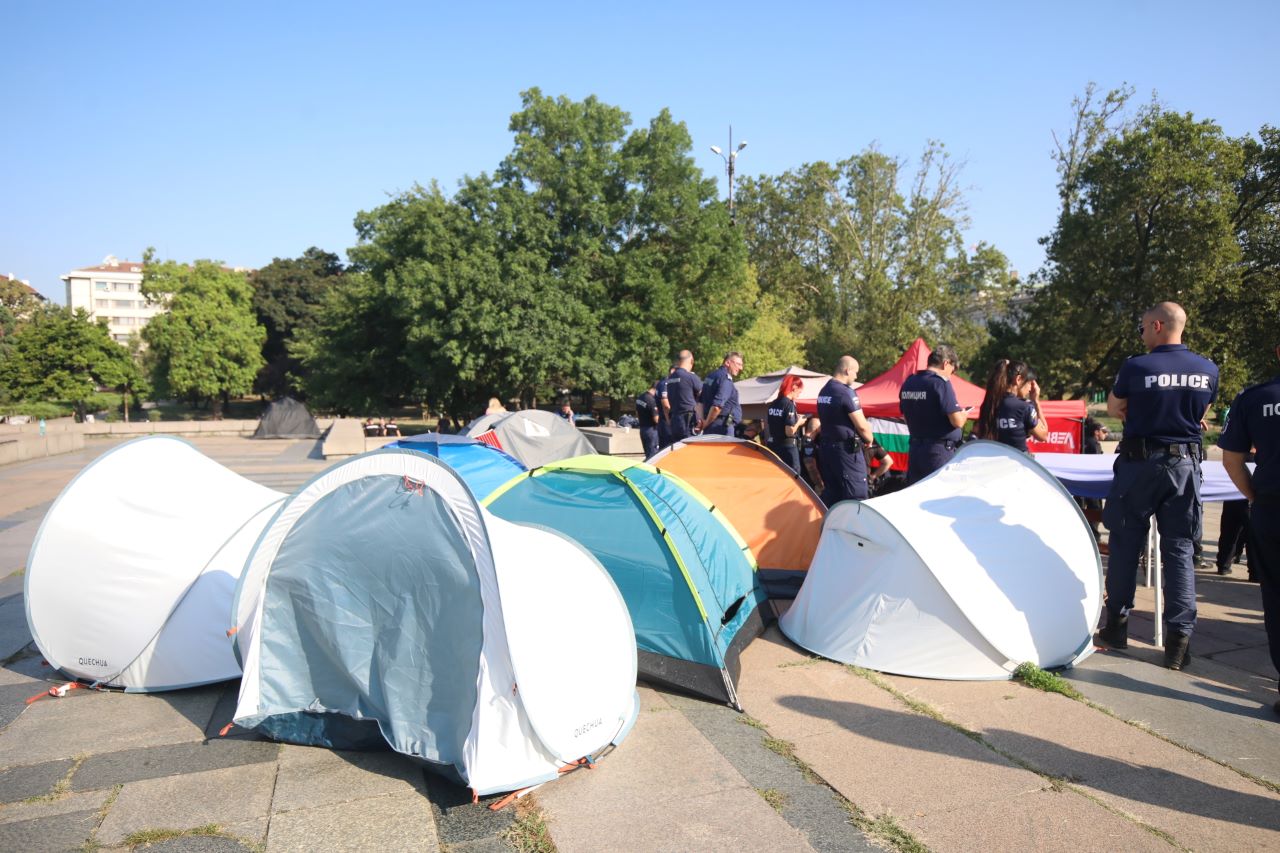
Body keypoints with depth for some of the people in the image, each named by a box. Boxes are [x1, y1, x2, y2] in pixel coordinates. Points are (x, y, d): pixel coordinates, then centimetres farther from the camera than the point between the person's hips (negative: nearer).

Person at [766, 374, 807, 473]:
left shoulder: (773, 404, 6)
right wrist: (798, 422, -3)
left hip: (773, 446, 8)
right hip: (787, 447, -7)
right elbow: (790, 431, -22)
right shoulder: (789, 405, -16)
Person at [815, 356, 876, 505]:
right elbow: (861, 425, -16)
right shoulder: (846, 392, -17)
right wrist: (870, 439, 4)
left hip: (826, 447, 9)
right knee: (856, 495, -3)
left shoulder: (823, 392, 10)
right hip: (847, 449, -9)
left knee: (831, 493, 14)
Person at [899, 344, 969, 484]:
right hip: (940, 451, -7)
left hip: (914, 448, 7)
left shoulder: (908, 383, 7)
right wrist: (964, 414, 3)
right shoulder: (941, 383, -15)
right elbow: (957, 421, -17)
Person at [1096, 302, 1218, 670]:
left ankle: (1117, 625, 18)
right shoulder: (1208, 370, 1)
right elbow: (1200, 417, 16)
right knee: (1180, 549, 7)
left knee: (1125, 544, 9)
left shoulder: (1136, 367, -12)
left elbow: (1113, 409, 3)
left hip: (1140, 464, -3)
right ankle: (1179, 637, 5)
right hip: (1186, 464, 3)